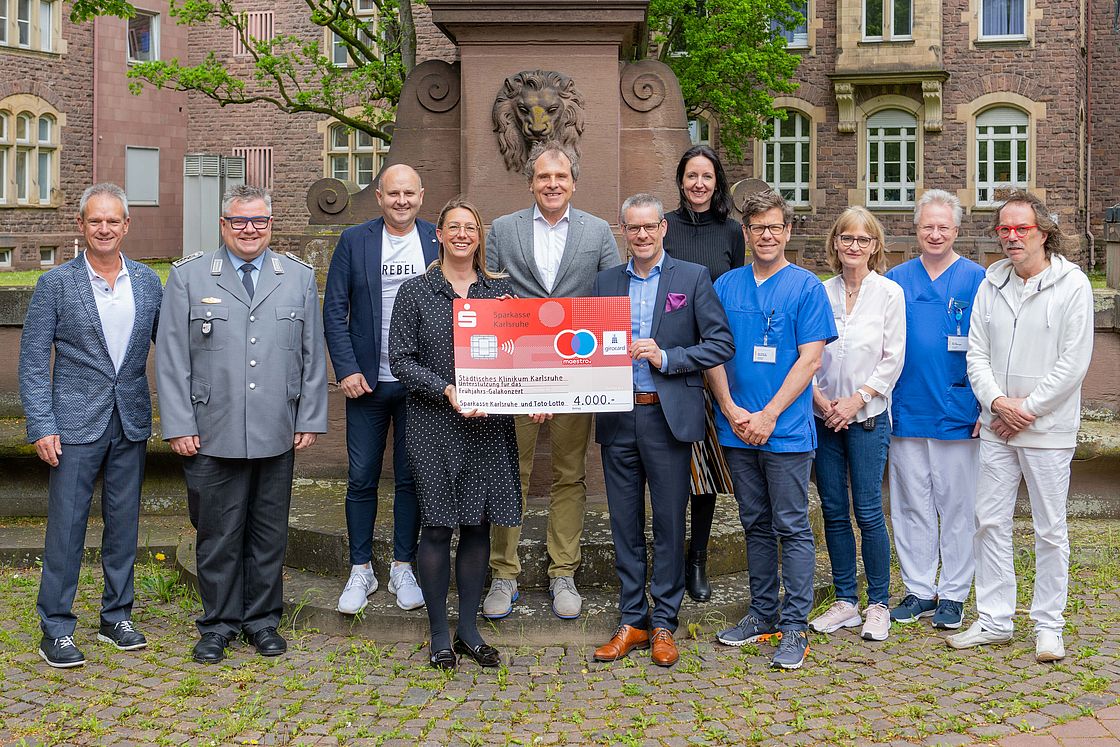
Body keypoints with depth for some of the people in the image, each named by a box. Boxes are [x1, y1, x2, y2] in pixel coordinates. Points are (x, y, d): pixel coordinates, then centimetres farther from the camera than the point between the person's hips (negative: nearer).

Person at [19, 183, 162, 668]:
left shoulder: (148, 282, 5)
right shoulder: (56, 284, -4)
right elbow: (33, 362, -4)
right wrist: (42, 427, -11)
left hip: (131, 423, 3)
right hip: (77, 422, -3)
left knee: (124, 523, 11)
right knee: (66, 526, 1)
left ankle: (117, 618, 25)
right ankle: (55, 631, 13)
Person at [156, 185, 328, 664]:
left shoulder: (300, 278, 9)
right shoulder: (188, 276, 4)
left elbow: (313, 355, 9)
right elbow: (172, 358, 1)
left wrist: (310, 419, 4)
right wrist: (179, 425, -5)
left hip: (277, 436, 2)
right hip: (212, 436, -1)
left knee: (269, 533, 11)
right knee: (217, 534, 6)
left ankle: (262, 619, 26)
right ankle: (219, 623, 22)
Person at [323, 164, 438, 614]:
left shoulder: (438, 242, 3)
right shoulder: (354, 241, 1)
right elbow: (334, 311, 0)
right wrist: (346, 370, -8)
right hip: (367, 382, 0)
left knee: (411, 478, 8)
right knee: (361, 479, 5)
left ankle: (403, 569, 21)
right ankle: (361, 571, 19)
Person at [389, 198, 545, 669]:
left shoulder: (500, 290, 10)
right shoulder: (415, 293, 2)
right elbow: (401, 360, -3)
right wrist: (446, 390, -15)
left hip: (489, 424, 3)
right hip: (434, 425, -3)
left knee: (479, 525, 7)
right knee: (438, 526, 0)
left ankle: (469, 630, 20)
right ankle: (440, 635, 14)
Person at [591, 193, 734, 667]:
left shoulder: (692, 277, 1)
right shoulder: (606, 282, 12)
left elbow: (722, 343, -5)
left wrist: (666, 357, -14)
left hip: (668, 415, -3)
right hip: (617, 418, 3)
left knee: (669, 523, 4)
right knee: (625, 524, 9)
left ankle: (664, 624, 16)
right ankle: (632, 622, 21)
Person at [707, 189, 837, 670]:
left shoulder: (806, 287, -2)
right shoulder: (726, 286, 8)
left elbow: (810, 360, -7)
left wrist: (768, 416, -13)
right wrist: (732, 409, -7)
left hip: (786, 430, -4)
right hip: (737, 429, 4)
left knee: (791, 527, 0)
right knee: (755, 525, 14)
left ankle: (795, 627, 7)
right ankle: (762, 614, 25)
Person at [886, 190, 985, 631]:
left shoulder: (976, 279, 0)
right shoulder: (896, 280, 7)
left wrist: (985, 407, -6)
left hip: (958, 413, -2)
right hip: (906, 412, 3)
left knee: (957, 507, 6)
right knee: (911, 505, 9)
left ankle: (953, 594, 18)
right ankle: (918, 590, 21)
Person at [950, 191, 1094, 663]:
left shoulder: (1072, 284, -6)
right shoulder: (991, 284, 8)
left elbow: (1074, 362, -11)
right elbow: (976, 352, 6)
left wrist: (1025, 409, -12)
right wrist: (997, 401, -10)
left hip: (1048, 429, -4)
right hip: (995, 428, 5)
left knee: (1050, 530, 5)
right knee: (991, 522, 8)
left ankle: (1048, 626, 18)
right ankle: (994, 621, 19)